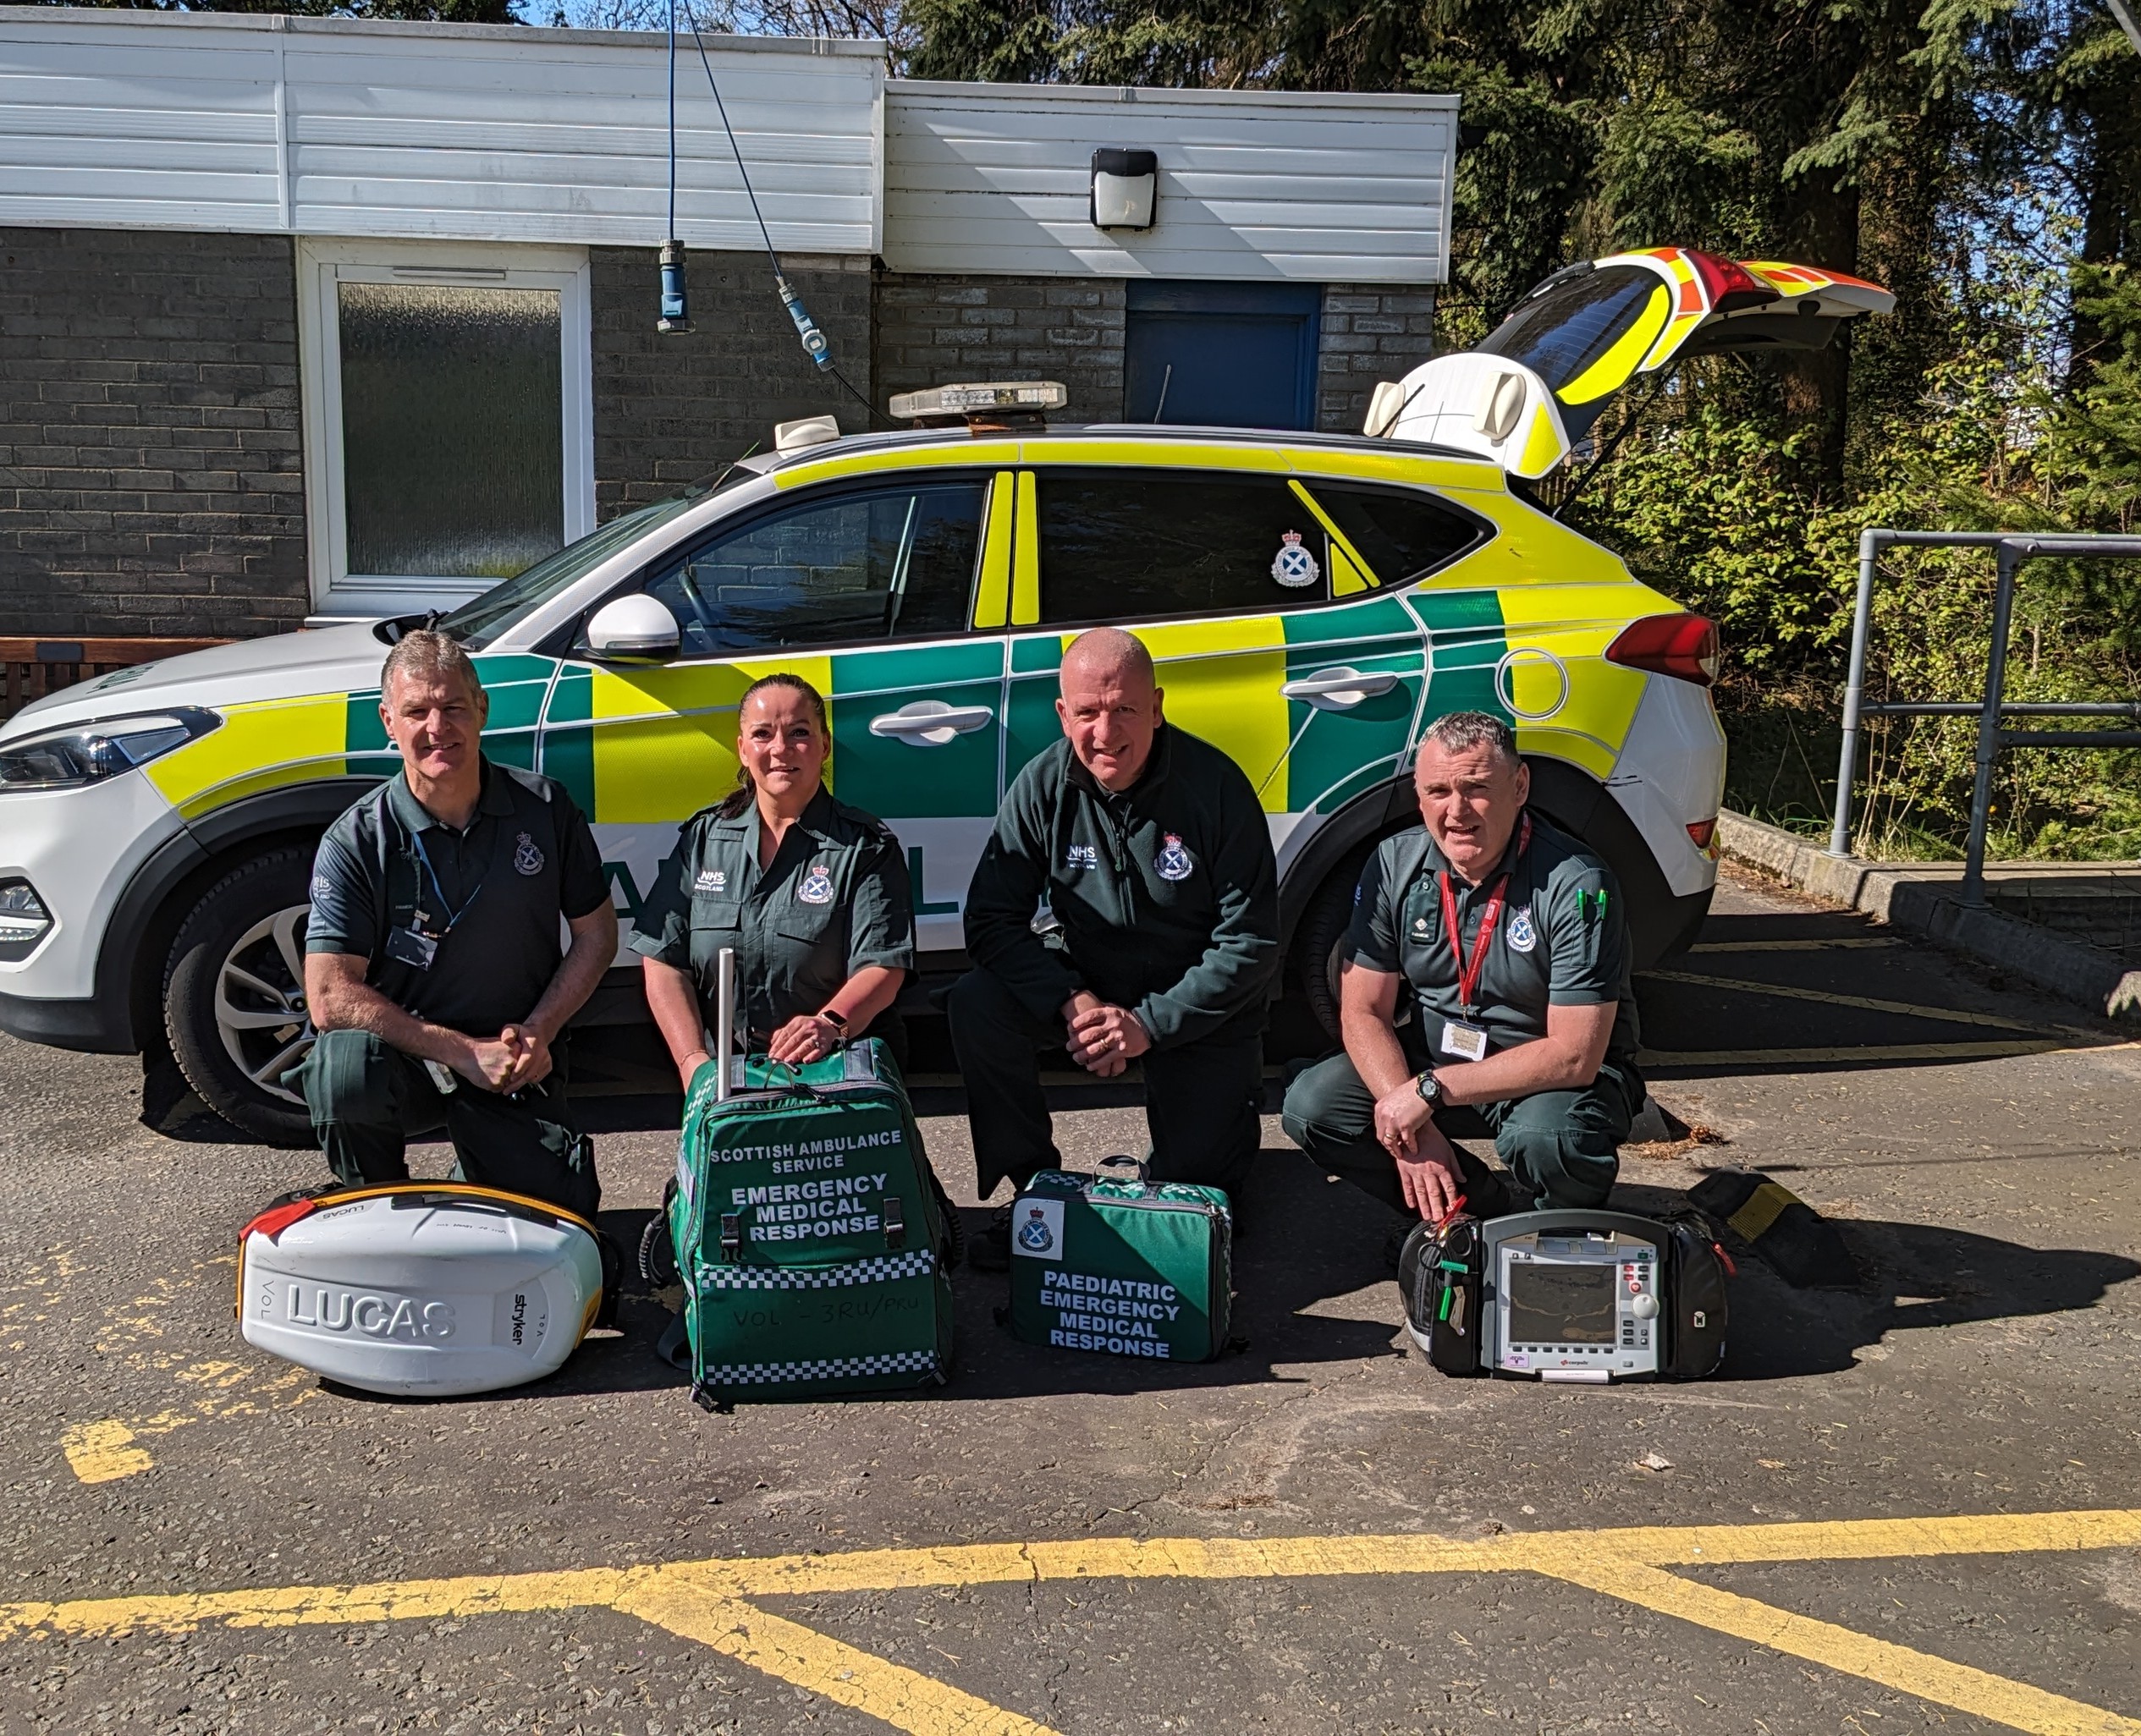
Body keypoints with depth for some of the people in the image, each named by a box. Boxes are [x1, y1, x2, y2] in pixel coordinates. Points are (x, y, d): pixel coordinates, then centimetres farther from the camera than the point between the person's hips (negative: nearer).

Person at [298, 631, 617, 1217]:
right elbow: (329, 998, -17)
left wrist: (539, 1031, -9)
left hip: (520, 1075, 2)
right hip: (405, 1059, -2)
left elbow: (596, 933, 6)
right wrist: (464, 1052, -21)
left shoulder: (545, 809, -3)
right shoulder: (355, 842, -11)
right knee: (343, 1064, -35)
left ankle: (476, 1178, 24)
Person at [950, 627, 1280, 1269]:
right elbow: (992, 920, -14)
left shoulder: (1215, 785, -20)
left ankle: (1234, 1096, 28)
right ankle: (1035, 1187, -6)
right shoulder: (1043, 786, -14)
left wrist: (1150, 1024, -24)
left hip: (1197, 1007, -2)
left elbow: (1251, 941, -18)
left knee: (1198, 1182, -8)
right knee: (977, 1004, -24)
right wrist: (1072, 1003, -30)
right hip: (1091, 982, 2)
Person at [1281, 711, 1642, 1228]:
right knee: (1310, 1106, -16)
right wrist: (1409, 1134, -22)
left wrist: (1429, 1091, -27)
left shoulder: (1576, 885, -23)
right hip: (1429, 1059, 5)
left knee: (1544, 1140, -37)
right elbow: (1364, 1011, -6)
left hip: (1552, 1076, -5)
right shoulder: (1395, 864, -8)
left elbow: (1574, 1056, -25)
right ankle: (1501, 1214, -7)